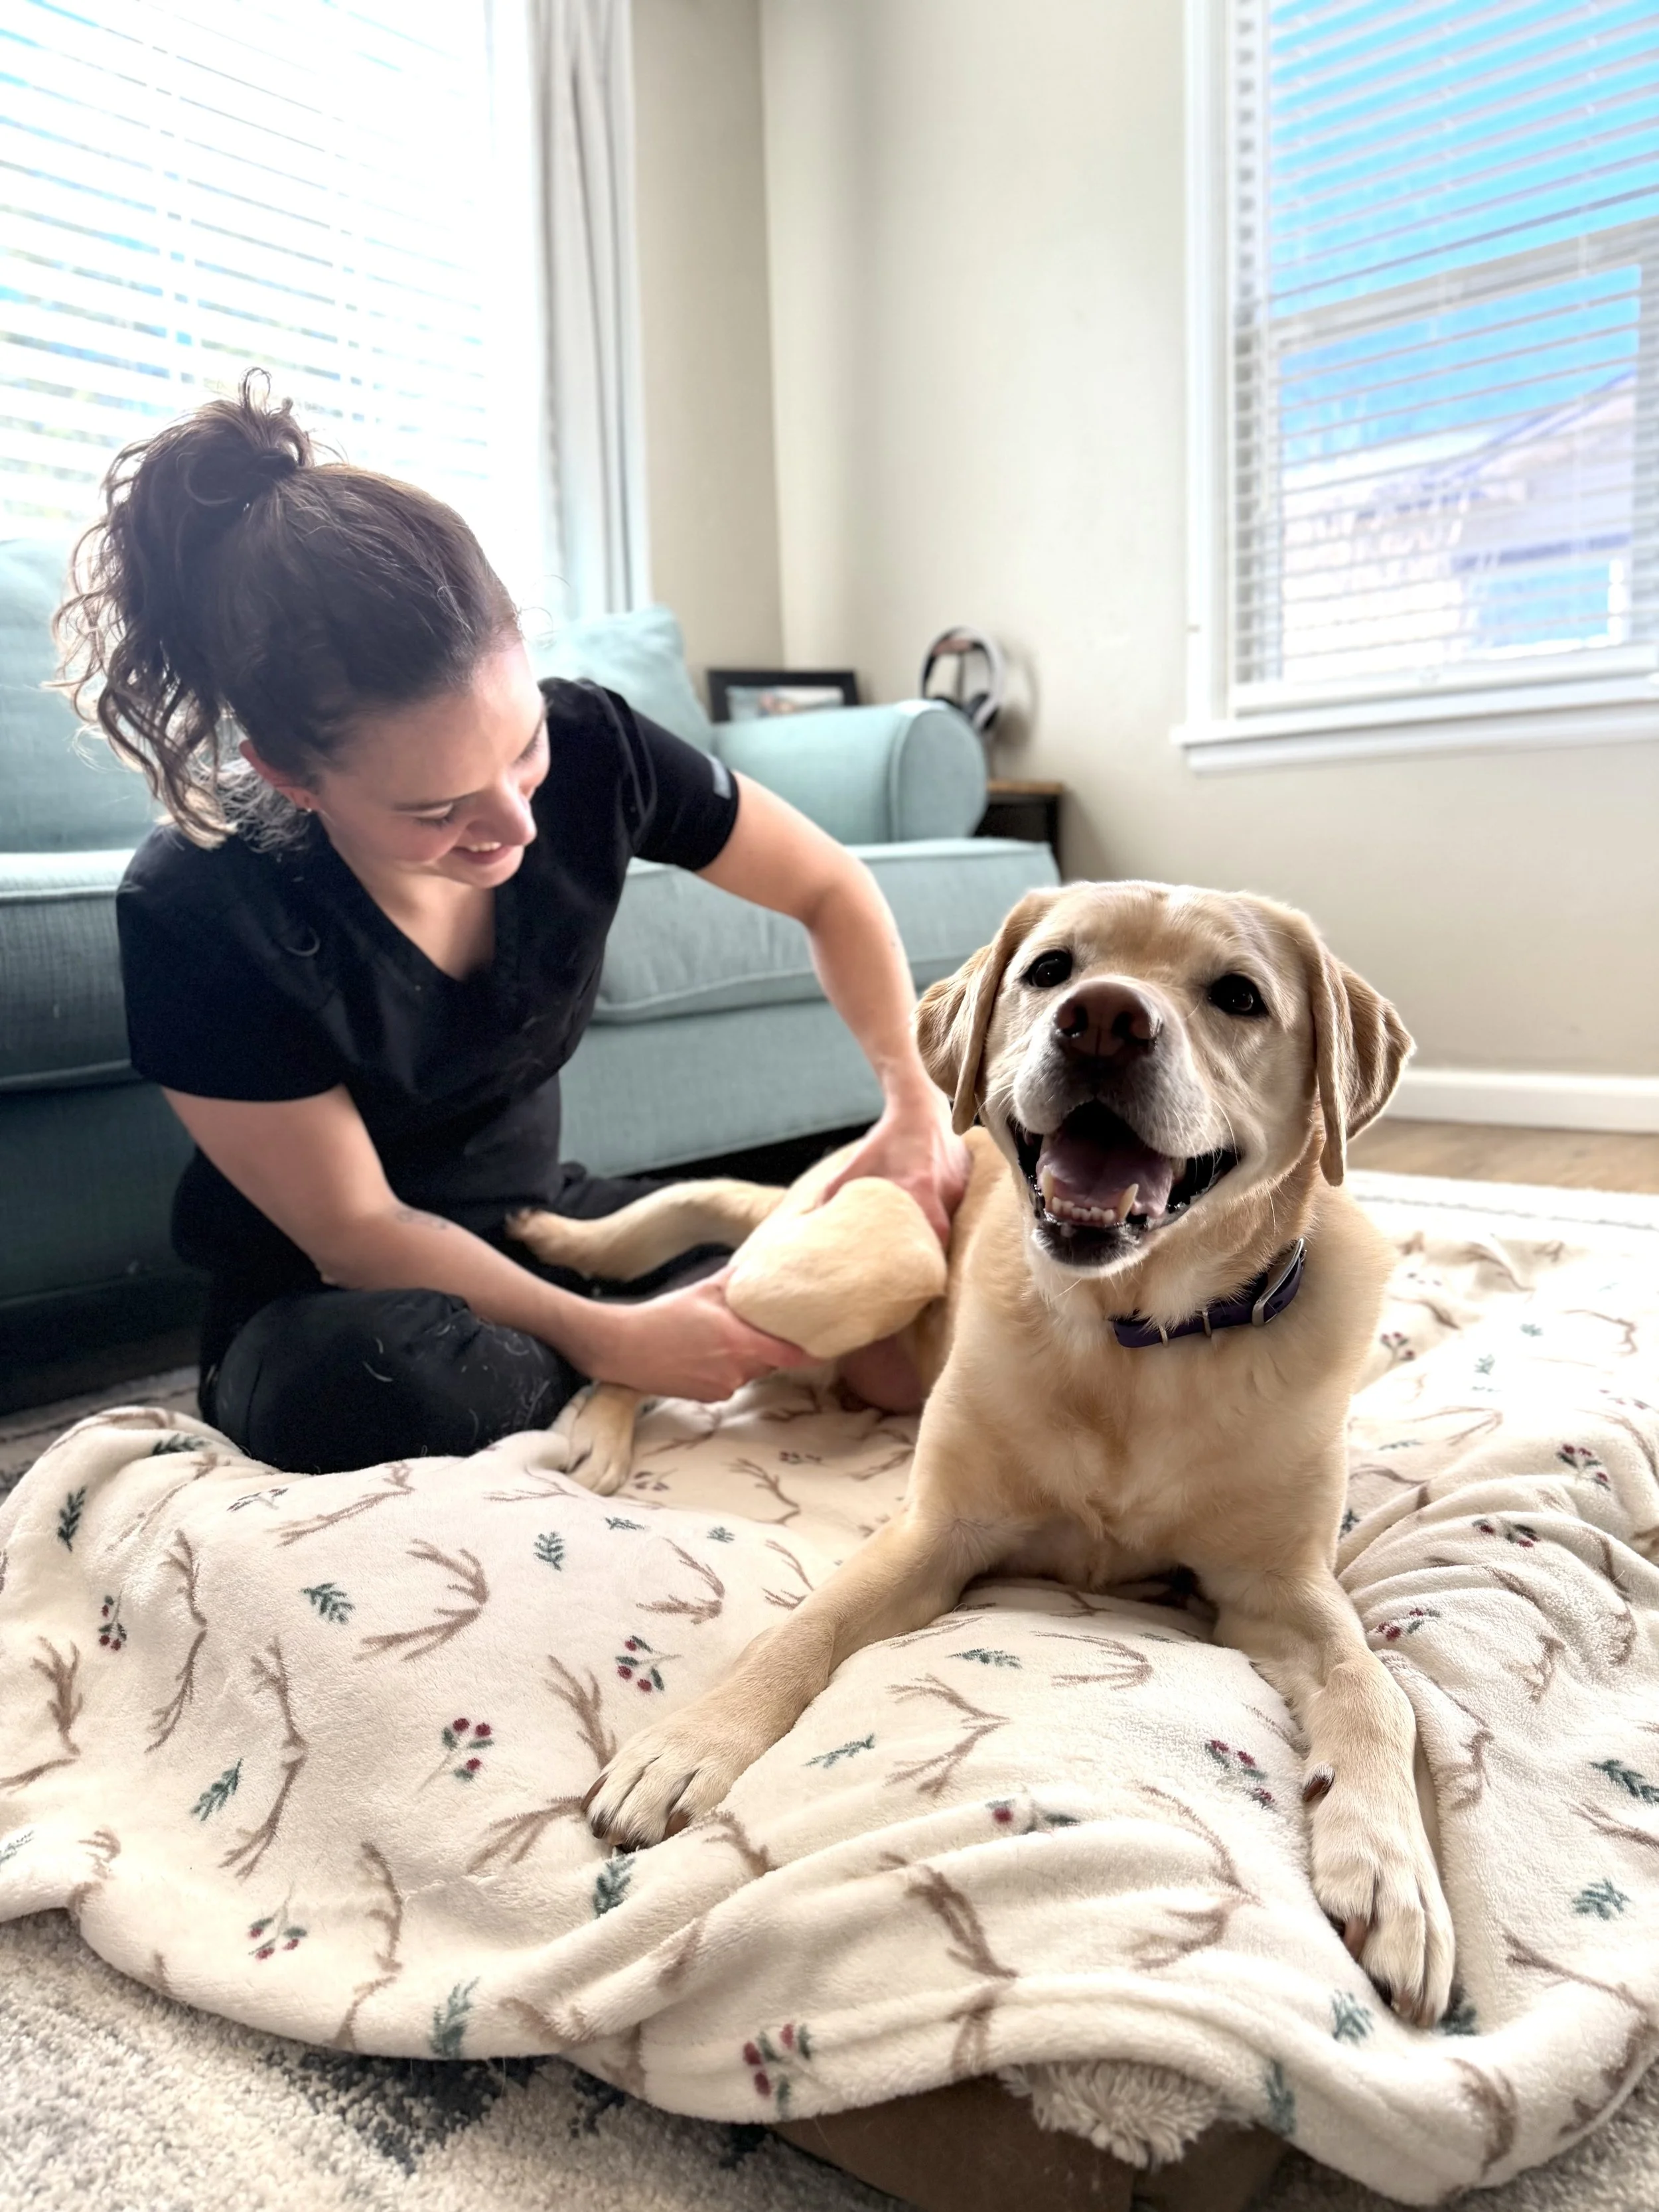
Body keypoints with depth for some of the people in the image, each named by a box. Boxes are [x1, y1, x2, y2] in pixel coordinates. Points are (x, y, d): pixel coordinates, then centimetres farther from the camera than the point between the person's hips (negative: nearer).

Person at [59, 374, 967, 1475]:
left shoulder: (590, 752, -18)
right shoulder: (195, 917, -25)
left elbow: (831, 887, -4)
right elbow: (354, 1232, -19)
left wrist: (913, 1101, -17)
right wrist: (603, 1339, -28)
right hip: (327, 1299, -3)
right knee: (388, 1379, -39)